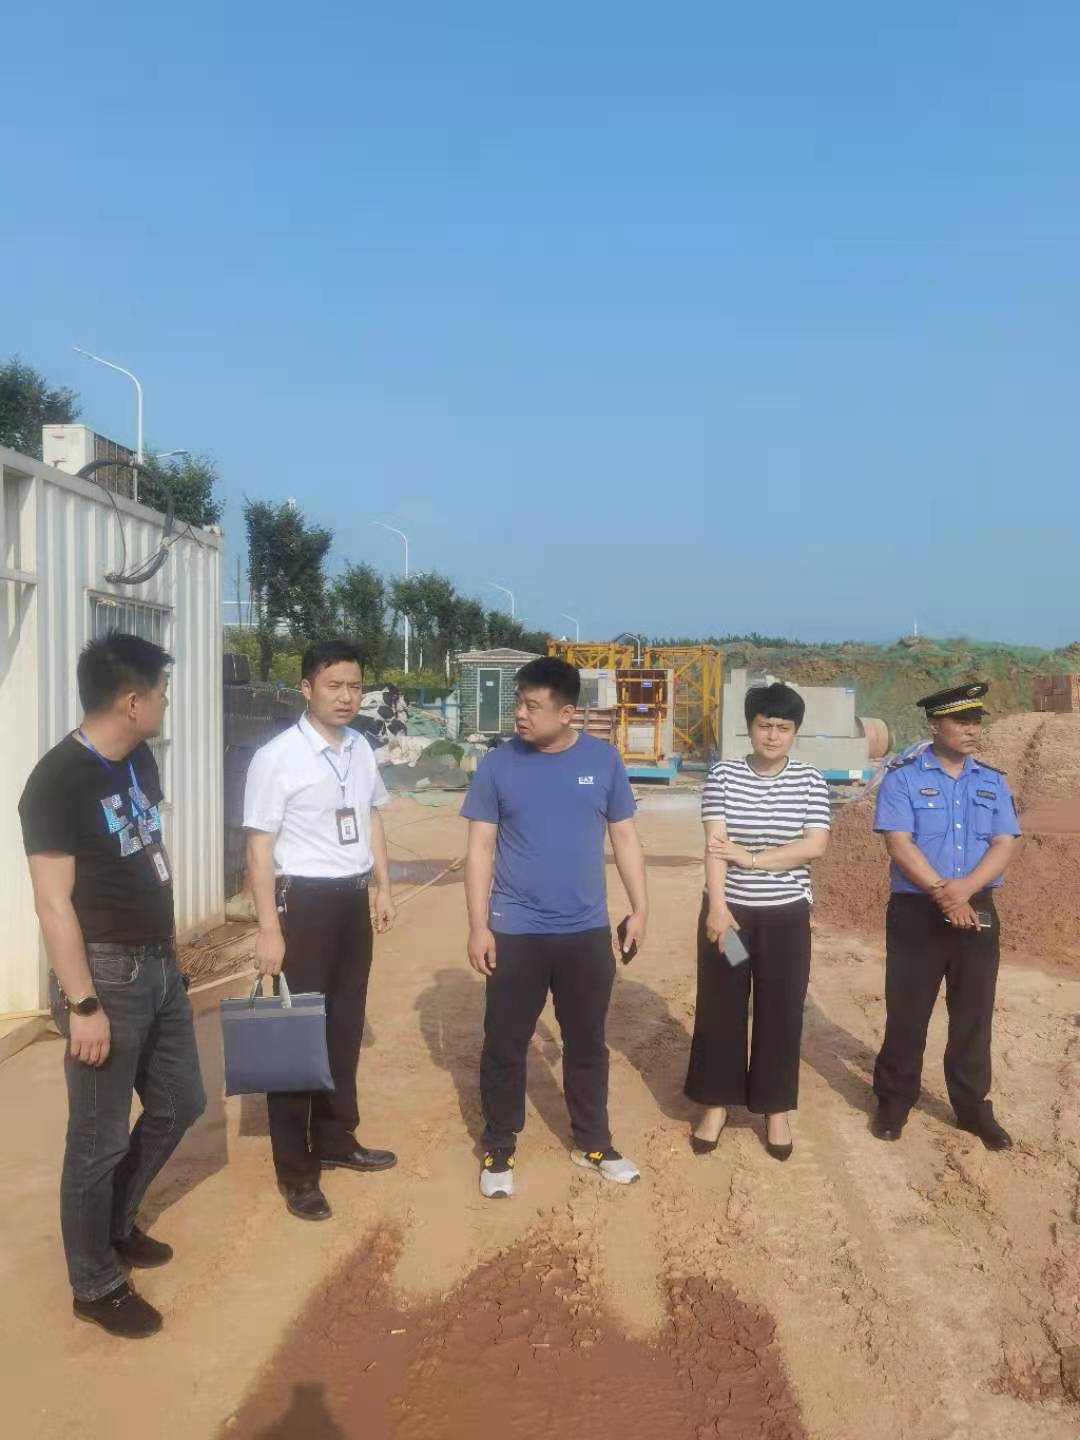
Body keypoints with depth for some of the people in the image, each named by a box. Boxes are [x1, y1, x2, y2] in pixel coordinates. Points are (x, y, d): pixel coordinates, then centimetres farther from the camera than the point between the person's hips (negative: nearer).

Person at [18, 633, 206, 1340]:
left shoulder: (140, 760, 5)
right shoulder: (58, 780, -20)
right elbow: (53, 902, -21)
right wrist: (82, 1004, -21)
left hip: (159, 965, 9)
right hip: (107, 973, -8)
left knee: (180, 1103, 19)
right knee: (100, 1137, 5)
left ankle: (116, 1223, 40)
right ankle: (95, 1284, 24)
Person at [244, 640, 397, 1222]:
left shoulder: (361, 749, 5)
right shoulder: (276, 757, -16)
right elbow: (260, 846, -16)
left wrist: (383, 889, 14)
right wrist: (269, 929, -19)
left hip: (352, 898, 7)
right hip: (303, 899, -7)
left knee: (345, 1024, 17)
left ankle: (335, 1139, 34)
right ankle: (295, 1169, 15)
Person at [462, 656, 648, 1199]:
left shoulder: (604, 760, -3)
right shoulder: (498, 764, -6)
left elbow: (625, 838, 6)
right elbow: (480, 849, -4)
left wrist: (640, 909, 3)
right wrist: (478, 926, -8)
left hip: (586, 931, 1)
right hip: (515, 932, -1)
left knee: (587, 1042, 15)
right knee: (505, 1045, 8)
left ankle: (593, 1141, 33)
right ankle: (499, 1148, 26)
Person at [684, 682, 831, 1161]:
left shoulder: (810, 781, -2)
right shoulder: (723, 774, -4)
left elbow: (815, 846, -11)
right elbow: (714, 844, -12)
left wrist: (751, 858, -16)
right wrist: (717, 906, -21)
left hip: (786, 914, 1)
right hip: (729, 909, 0)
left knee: (782, 1012, 9)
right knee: (720, 1008, 8)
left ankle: (776, 1109, 24)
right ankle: (716, 1103, 23)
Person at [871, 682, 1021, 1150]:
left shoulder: (993, 782, 7)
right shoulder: (903, 777, -5)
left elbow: (1005, 845, -2)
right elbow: (899, 844, -13)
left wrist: (964, 888, -18)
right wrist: (943, 894, -18)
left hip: (978, 912, 4)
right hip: (916, 912, -3)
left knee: (974, 1013, 12)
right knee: (907, 1012, 6)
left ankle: (973, 1105, 26)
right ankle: (895, 1099, 22)